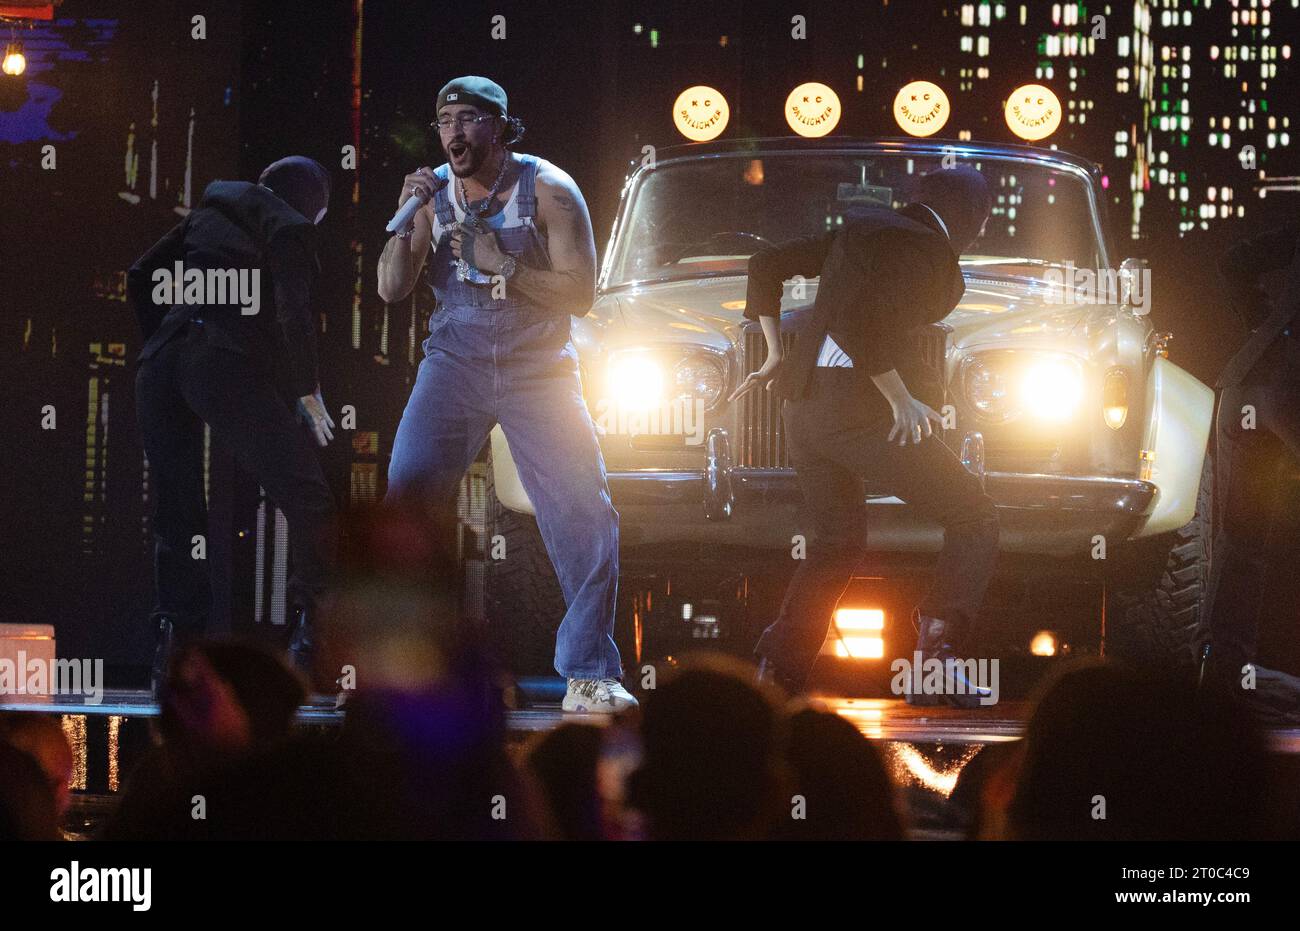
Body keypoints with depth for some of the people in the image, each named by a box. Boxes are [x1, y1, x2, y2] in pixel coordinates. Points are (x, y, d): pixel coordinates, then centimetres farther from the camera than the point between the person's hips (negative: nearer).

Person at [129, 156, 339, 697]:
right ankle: (314, 626, -13)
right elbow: (293, 310, -7)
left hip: (160, 365, 6)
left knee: (176, 512, 11)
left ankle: (174, 650, 2)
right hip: (227, 363, -6)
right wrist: (307, 391, -1)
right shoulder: (291, 229, 7)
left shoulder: (210, 212, 25)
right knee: (307, 500, -1)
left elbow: (141, 278, 22)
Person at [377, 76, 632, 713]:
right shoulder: (434, 191, 1)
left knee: (585, 516, -12)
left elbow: (579, 294, -11)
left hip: (537, 371, -2)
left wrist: (501, 264, -21)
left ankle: (590, 677, -4)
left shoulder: (548, 191, -8)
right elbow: (391, 290, -2)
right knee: (404, 503, -11)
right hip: (454, 366, 2)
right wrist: (406, 218, -16)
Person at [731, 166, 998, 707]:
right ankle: (937, 656, -14)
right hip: (857, 411, -8)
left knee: (839, 542, 24)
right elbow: (854, 319, -22)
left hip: (802, 406, 8)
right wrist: (901, 400, -16)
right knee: (973, 518, 2)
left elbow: (767, 264, 19)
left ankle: (778, 668, 10)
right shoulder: (928, 250, -9)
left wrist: (776, 355, 22)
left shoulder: (861, 229, 16)